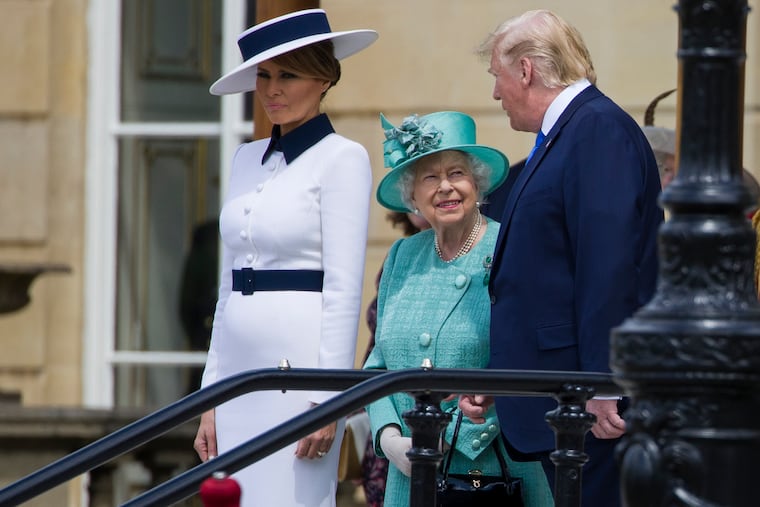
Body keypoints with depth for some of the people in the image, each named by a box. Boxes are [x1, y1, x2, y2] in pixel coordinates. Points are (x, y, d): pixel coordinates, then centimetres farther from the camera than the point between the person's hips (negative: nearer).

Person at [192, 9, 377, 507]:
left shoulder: (341, 158, -5)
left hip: (302, 367, -7)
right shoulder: (248, 158, 15)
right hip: (241, 367, 7)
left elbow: (344, 289, -11)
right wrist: (211, 395, 14)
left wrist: (327, 398, -16)